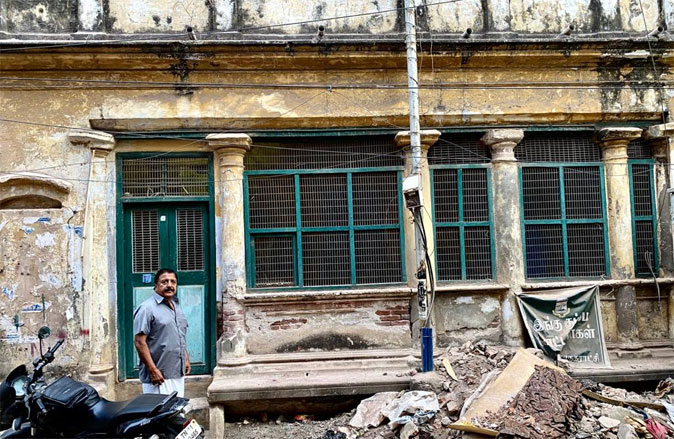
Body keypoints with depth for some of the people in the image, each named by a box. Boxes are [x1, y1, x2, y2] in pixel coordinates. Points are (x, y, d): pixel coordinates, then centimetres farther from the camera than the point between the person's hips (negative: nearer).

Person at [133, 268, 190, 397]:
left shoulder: (177, 307, 15)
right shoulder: (147, 308, -12)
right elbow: (139, 342, -17)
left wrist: (186, 359, 19)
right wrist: (153, 370, -20)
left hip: (178, 374, 8)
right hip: (159, 376, -8)